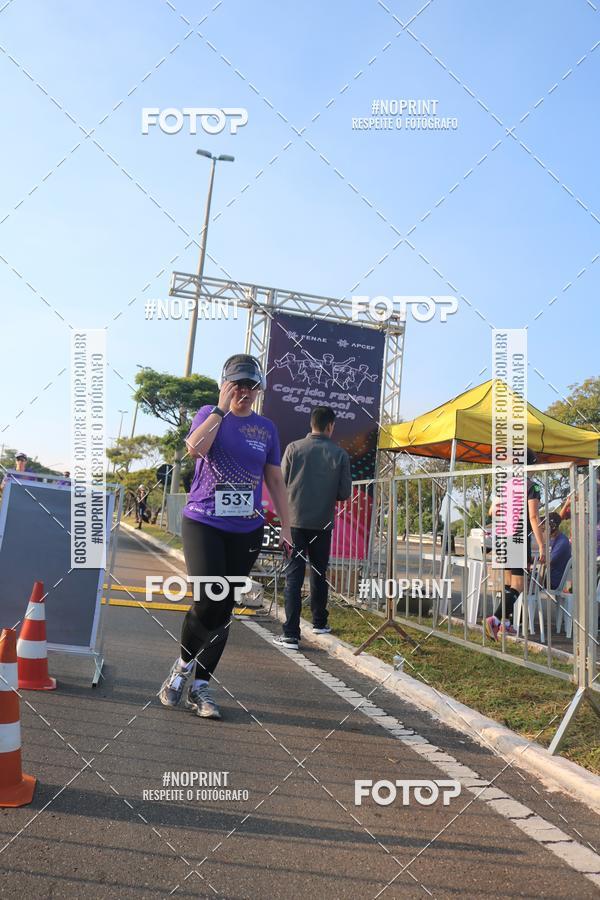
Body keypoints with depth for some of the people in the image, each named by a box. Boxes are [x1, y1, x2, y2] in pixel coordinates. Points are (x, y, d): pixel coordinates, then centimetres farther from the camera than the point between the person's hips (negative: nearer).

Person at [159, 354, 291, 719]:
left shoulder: (266, 428, 10)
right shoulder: (209, 415, 3)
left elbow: (275, 480, 13)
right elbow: (195, 447, -19)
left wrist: (285, 526, 8)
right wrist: (222, 408, -12)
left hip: (246, 529, 3)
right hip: (203, 523, -3)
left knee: (224, 607, 4)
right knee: (209, 598, -15)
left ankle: (200, 686, 16)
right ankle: (182, 665, 13)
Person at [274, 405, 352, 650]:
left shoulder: (294, 448, -4)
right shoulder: (340, 454, -3)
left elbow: (280, 483, -3)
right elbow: (345, 492, -2)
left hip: (296, 520, -1)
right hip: (323, 523, 1)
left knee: (294, 575, -1)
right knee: (319, 574, 18)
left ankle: (291, 634, -8)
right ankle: (319, 623, 32)